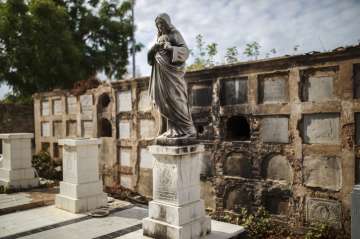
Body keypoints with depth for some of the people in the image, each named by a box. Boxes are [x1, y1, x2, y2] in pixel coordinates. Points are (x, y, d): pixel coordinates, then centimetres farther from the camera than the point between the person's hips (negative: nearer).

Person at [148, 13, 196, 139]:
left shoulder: (175, 34, 0)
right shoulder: (159, 37, 22)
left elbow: (185, 50, -12)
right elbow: (153, 53, 16)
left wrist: (170, 47, -29)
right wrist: (155, 47, -7)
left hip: (172, 70, -7)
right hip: (161, 72, 7)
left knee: (175, 98, -13)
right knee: (164, 99, 1)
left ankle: (187, 129, -10)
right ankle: (173, 129, 4)